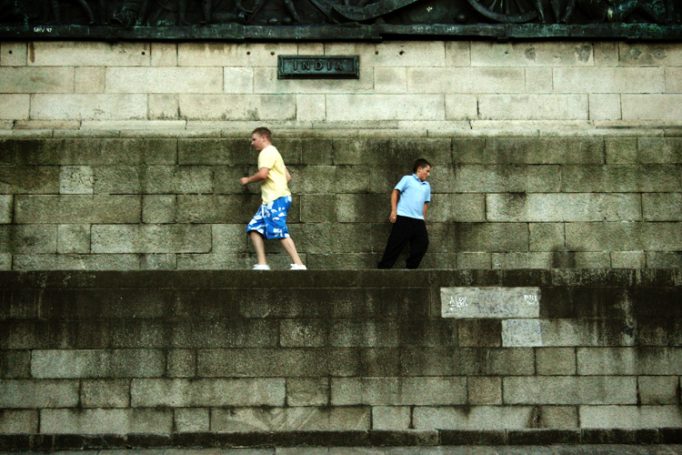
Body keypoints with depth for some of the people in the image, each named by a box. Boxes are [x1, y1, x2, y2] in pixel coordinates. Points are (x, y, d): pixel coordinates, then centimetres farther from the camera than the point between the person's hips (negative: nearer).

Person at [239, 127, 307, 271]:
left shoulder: (267, 152, -5)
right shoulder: (273, 152, 27)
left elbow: (262, 174, -19)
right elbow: (288, 176, 26)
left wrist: (247, 180, -4)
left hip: (276, 199, -10)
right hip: (270, 200, 10)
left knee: (280, 232, -15)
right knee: (254, 228, 6)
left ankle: (298, 265, -16)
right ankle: (262, 265, 0)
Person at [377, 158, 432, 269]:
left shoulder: (427, 186, 22)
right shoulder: (407, 179, 6)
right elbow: (395, 192, 1)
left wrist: (424, 218, 17)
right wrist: (394, 211, -8)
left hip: (418, 220, 6)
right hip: (403, 217, -6)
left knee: (423, 243, -3)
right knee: (395, 244, -7)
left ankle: (411, 268, 6)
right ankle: (383, 268, -2)